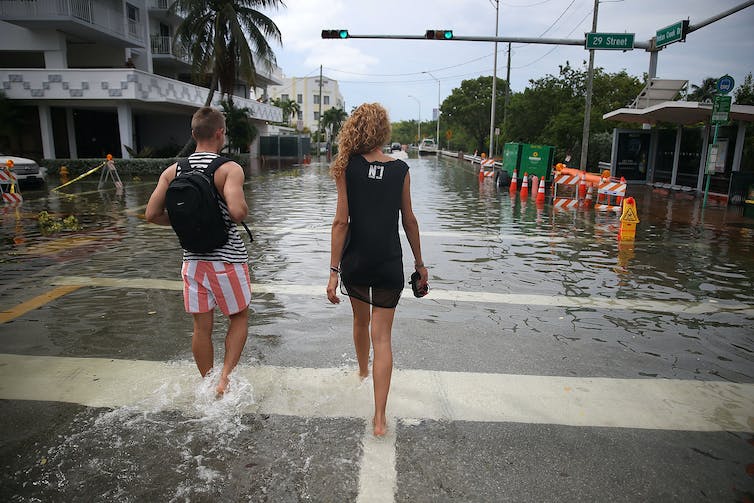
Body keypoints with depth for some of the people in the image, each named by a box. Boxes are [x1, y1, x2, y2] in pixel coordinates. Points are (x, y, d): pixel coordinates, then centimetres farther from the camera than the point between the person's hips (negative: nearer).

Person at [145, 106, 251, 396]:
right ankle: (225, 378, 7)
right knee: (239, 318, 16)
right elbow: (237, 211, -28)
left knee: (202, 327, 14)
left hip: (192, 258, 5)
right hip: (227, 258, -4)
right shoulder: (229, 169, -13)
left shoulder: (173, 171, 3)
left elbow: (152, 214, 2)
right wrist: (244, 211, -5)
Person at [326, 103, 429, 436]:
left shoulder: (348, 168, -7)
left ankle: (363, 370, 52)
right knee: (382, 337, 3)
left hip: (355, 263, 1)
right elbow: (409, 221, 2)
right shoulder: (400, 170, -3)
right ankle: (379, 417, 1)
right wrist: (419, 264, 13)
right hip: (389, 265, 0)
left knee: (361, 319, 26)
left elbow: (341, 222, -10)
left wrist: (333, 271, -7)